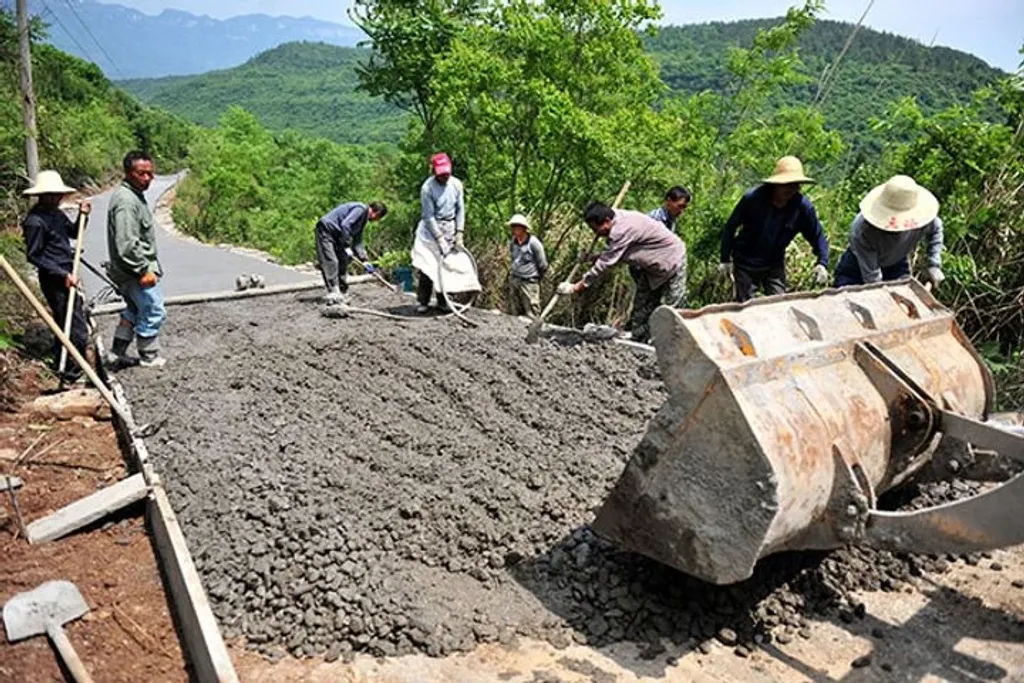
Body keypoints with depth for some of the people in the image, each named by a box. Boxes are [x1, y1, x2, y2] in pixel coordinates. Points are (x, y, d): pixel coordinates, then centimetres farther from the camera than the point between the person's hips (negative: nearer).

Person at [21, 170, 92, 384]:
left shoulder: (56, 213, 8)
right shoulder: (35, 221, -18)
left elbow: (74, 232, 21)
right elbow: (34, 255, -17)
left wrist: (82, 215, 3)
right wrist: (63, 274, -19)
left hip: (65, 276, 10)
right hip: (54, 281, -10)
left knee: (65, 324, 21)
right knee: (77, 330, -7)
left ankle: (61, 368, 36)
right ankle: (72, 375, 4)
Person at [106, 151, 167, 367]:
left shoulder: (134, 195, 12)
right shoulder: (126, 200, -22)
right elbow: (127, 244, -27)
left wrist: (147, 266, 23)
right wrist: (144, 270, -22)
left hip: (133, 270, 11)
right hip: (135, 270, -11)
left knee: (134, 310, 21)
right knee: (153, 311, 2)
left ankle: (118, 352, 29)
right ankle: (149, 356, 15)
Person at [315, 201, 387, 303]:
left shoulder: (363, 218, 16)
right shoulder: (361, 209, -14)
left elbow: (357, 242, 18)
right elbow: (345, 225, -25)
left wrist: (364, 260, 11)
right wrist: (346, 247, -22)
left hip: (336, 234, 10)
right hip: (326, 230, -10)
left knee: (342, 261, 8)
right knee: (330, 262, -15)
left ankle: (341, 292, 12)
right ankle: (333, 292, -19)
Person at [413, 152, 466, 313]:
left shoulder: (456, 184, -1)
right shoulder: (427, 188, -14)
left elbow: (460, 210, 5)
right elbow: (428, 216, -14)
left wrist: (459, 233, -3)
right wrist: (440, 239, -17)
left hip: (450, 227, 4)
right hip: (431, 228, -4)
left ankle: (442, 301, 13)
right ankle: (423, 301, 2)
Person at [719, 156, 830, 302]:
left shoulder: (802, 206, -14)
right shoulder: (752, 198, -20)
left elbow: (818, 236, -6)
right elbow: (730, 227, -9)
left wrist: (822, 263, -23)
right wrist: (725, 259, -7)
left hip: (775, 263, 2)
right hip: (746, 262, -2)